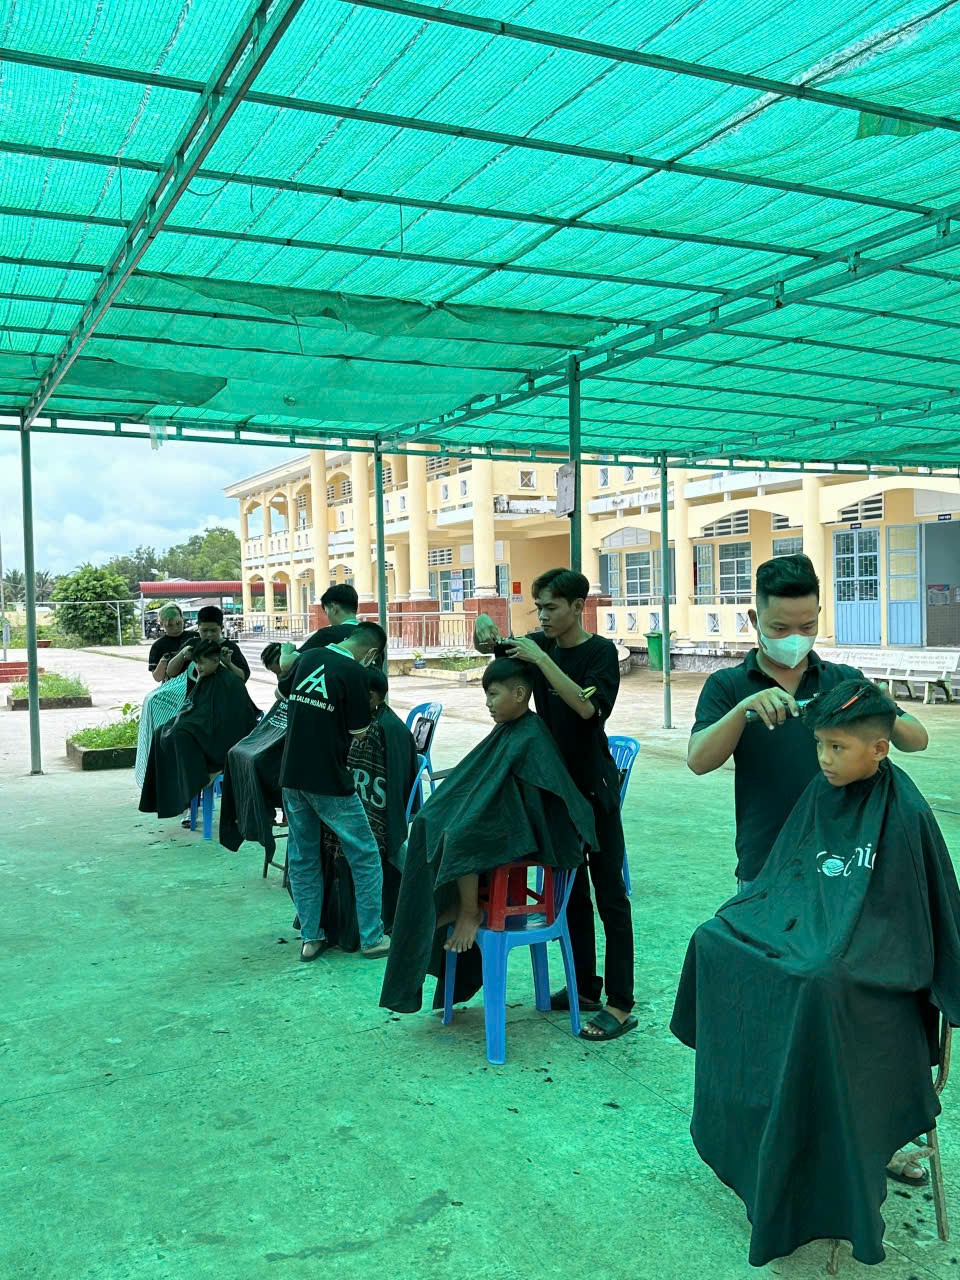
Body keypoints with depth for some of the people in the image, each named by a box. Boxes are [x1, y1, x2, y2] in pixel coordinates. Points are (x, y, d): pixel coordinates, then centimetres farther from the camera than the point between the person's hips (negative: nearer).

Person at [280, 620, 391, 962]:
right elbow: (358, 731, -8)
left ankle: (310, 938, 20)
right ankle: (372, 938, 12)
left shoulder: (308, 658, 7)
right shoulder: (354, 672, -13)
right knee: (365, 856, 6)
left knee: (303, 857, 14)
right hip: (329, 780, -7)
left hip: (291, 775, 7)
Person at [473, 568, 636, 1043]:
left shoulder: (601, 651, -11)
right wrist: (487, 630, -6)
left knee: (609, 894, -3)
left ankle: (620, 1005, 1)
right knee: (570, 889, 13)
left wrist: (540, 659, -28)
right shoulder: (541, 644, 6)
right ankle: (585, 986, 25)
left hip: (594, 787, -7)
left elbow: (586, 706, -27)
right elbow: (490, 643, 17)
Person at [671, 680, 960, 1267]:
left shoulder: (906, 812, -12)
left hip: (877, 952, -6)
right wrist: (737, 922, 10)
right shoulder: (821, 794, 5)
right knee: (715, 941, -12)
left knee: (821, 983, -34)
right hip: (812, 927, 7)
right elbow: (785, 877, 15)